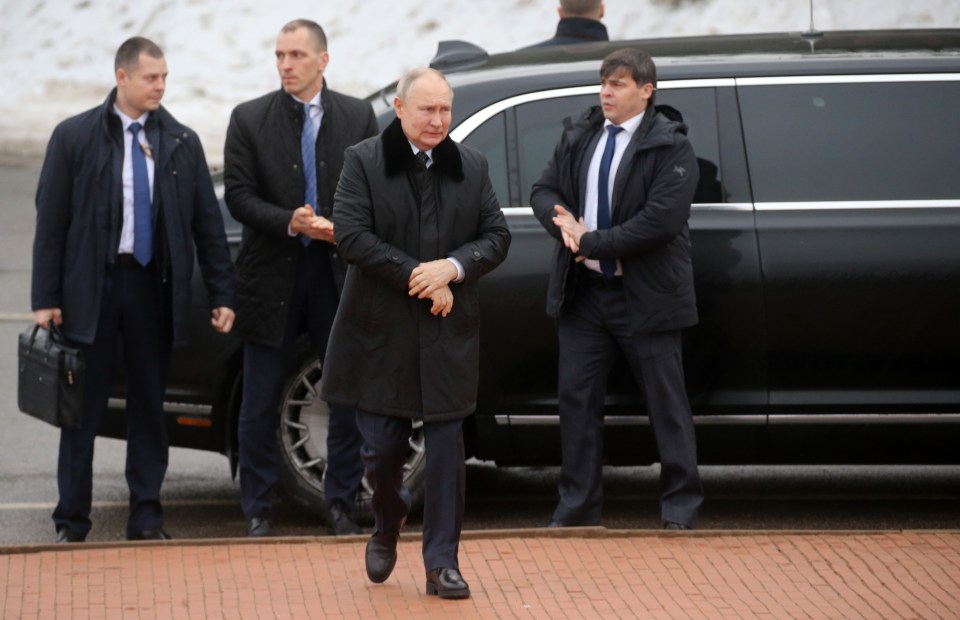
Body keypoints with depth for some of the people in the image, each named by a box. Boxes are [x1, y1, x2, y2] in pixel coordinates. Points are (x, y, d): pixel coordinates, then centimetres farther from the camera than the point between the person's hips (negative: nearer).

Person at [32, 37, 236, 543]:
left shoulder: (182, 144, 5)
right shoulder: (74, 137, -1)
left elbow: (208, 224, 7)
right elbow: (50, 222, -1)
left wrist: (222, 296, 2)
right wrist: (45, 299, -6)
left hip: (154, 288, 2)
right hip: (91, 287, -2)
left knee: (149, 405, 7)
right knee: (84, 407, 3)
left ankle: (146, 516, 14)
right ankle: (72, 521, 10)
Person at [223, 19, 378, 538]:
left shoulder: (357, 117, 4)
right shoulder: (249, 119, 0)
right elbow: (238, 195, -5)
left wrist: (346, 229, -14)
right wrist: (289, 223, -20)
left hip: (338, 270, 1)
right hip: (272, 275, -1)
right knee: (260, 404, 5)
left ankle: (341, 504, 17)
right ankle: (258, 510, 14)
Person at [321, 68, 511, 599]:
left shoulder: (471, 166, 8)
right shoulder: (363, 162, -2)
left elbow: (497, 236, 7)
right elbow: (350, 236, -11)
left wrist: (453, 268, -12)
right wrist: (415, 276, -15)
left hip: (449, 335, 2)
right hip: (380, 332, -2)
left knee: (446, 446, -1)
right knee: (382, 447, 2)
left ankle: (442, 563, 4)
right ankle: (387, 525, 33)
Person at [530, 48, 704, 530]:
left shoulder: (669, 147, -11)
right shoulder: (578, 136, 8)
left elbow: (659, 221, -20)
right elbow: (545, 190, 12)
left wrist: (591, 243, -18)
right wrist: (563, 221, -12)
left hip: (645, 296, -5)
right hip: (583, 290, 5)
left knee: (666, 403, 3)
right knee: (576, 397, 7)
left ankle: (680, 508, 11)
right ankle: (578, 505, 15)